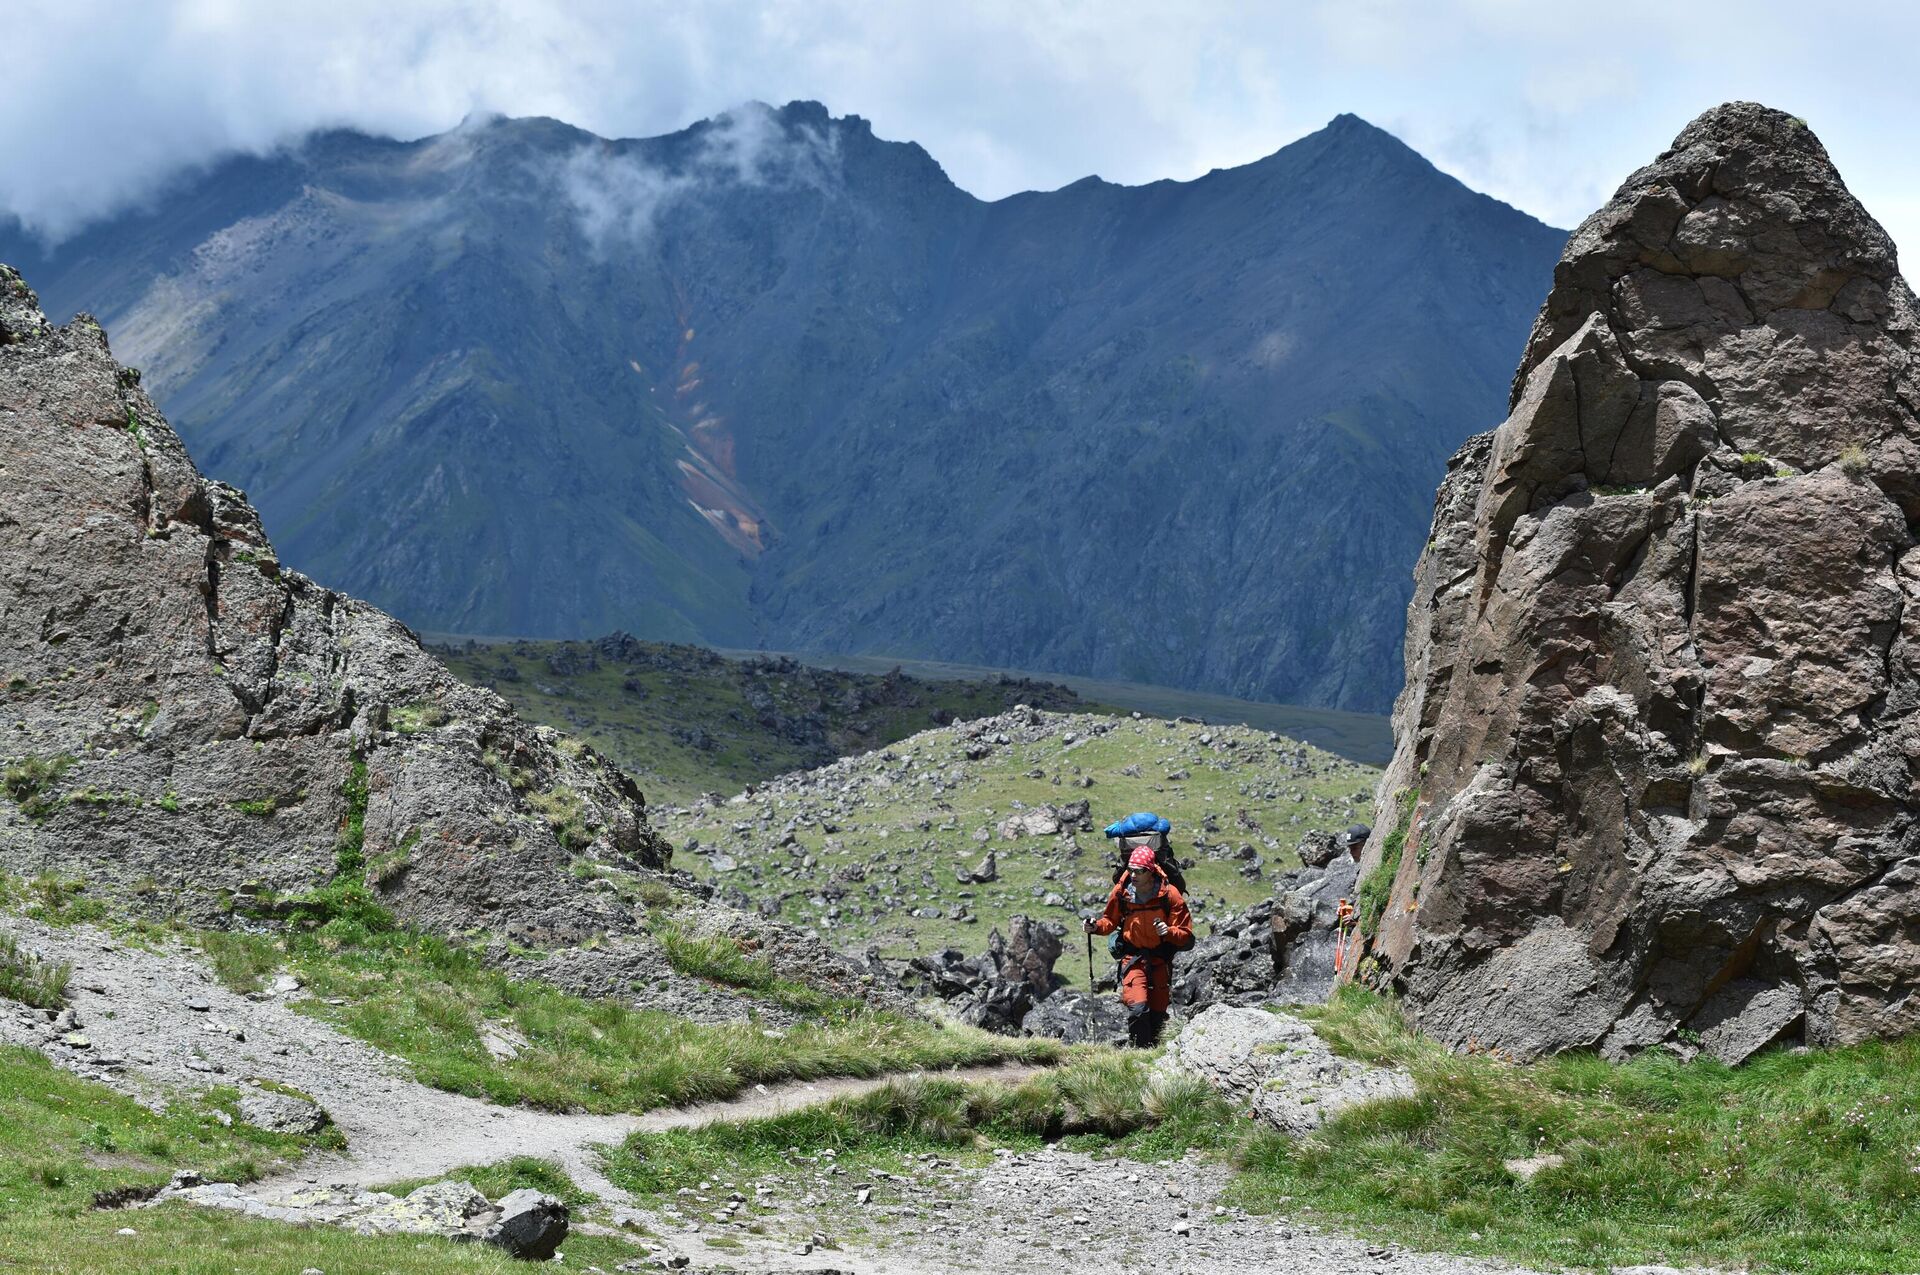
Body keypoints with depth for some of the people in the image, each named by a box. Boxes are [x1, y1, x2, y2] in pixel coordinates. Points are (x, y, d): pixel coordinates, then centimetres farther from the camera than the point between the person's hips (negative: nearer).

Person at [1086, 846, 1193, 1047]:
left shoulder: (1169, 894, -12)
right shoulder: (1121, 892, -8)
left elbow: (1186, 934, -9)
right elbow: (1110, 920, 12)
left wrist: (1169, 932, -29)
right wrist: (1097, 926, -9)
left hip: (1160, 960, 1)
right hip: (1133, 957, -1)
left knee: (1157, 1014, 9)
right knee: (1138, 1009, -20)